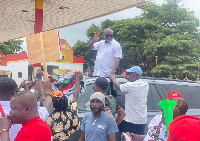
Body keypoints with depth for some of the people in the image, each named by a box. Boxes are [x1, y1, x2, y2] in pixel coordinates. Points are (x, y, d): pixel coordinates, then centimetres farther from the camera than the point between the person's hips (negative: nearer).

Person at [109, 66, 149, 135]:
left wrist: (113, 78, 15)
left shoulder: (130, 85, -15)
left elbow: (118, 87, -1)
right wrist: (129, 79, 24)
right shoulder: (146, 85, 6)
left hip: (130, 120, -7)